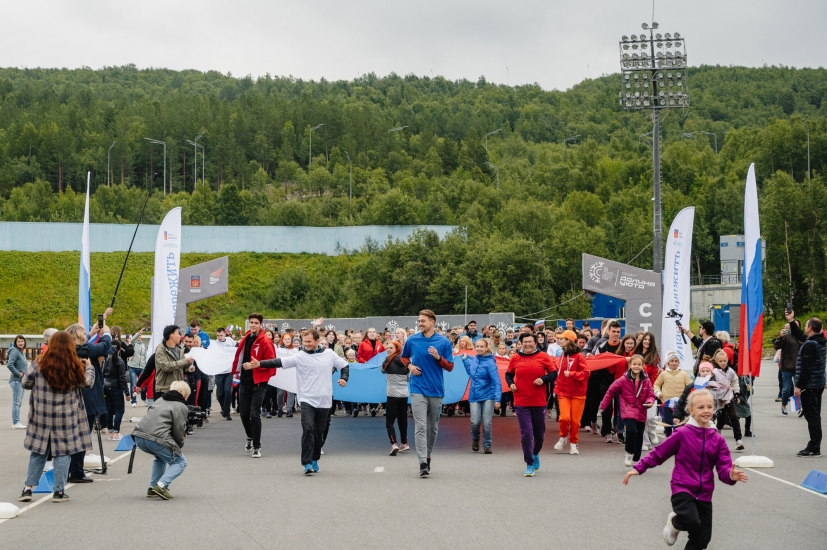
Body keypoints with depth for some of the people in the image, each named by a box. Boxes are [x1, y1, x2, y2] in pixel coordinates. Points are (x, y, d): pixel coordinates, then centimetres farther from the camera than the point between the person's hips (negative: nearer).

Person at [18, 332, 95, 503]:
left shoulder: (38, 364, -5)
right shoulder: (74, 366, -8)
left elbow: (26, 383, 3)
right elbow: (87, 383, 5)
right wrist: (89, 367, 21)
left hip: (41, 416, 2)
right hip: (66, 417, -2)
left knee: (38, 452, 12)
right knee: (63, 452, 6)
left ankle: (28, 488, 12)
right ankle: (59, 491, 7)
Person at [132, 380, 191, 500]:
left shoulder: (160, 400, 26)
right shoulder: (181, 407, 5)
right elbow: (178, 430, -2)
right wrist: (179, 446, 17)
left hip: (139, 437, 7)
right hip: (156, 439, -7)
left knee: (161, 457, 33)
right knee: (180, 462, 11)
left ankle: (152, 487, 22)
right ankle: (161, 485, -10)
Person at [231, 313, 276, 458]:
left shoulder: (265, 341, -9)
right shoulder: (245, 340, 10)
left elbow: (271, 361, -13)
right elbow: (239, 356, 20)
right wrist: (236, 370, 12)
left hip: (258, 382, -6)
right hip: (245, 381, 6)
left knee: (255, 414, -8)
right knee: (244, 413, 12)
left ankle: (257, 446, 1)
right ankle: (250, 437, 37)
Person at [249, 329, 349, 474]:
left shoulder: (329, 354, 4)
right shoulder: (300, 356, -3)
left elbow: (344, 365, 16)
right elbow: (279, 362, -12)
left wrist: (344, 378, -3)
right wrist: (259, 364, -22)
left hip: (324, 401, 2)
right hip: (307, 400, -2)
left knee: (319, 432, 10)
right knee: (308, 429, -18)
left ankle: (314, 460, 26)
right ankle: (307, 463, -16)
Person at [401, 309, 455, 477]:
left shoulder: (444, 342, -2)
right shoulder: (412, 340, 1)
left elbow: (450, 367, 1)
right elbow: (404, 357, 20)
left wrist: (438, 357, -17)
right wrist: (409, 366, -1)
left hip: (436, 390, 1)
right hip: (418, 389, -1)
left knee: (433, 427, 12)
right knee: (420, 426, -10)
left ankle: (428, 456, 30)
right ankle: (423, 463, -15)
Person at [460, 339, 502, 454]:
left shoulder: (489, 362, -13)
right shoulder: (474, 359, 4)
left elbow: (497, 382, -15)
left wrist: (497, 399, -21)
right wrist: (465, 359, 25)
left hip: (488, 396, -4)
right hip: (474, 396, 4)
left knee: (486, 423, -3)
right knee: (475, 422, -6)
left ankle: (487, 445, 15)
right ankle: (475, 439, 23)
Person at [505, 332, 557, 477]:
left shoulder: (543, 357, 0)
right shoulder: (515, 359, 3)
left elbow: (554, 373, 3)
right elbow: (508, 374, 16)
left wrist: (543, 379, -15)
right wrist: (510, 383, -3)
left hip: (539, 402, 1)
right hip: (521, 403, -1)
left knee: (539, 432, 13)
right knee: (526, 433, -6)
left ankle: (535, 454, 42)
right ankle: (530, 464, 1)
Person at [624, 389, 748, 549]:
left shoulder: (718, 439, 1)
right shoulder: (683, 434, -8)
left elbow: (723, 469, -4)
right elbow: (659, 453, 0)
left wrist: (731, 475, -27)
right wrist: (638, 468, -3)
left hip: (704, 494, 4)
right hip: (682, 489, -4)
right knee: (692, 522, -30)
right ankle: (674, 522, 5)